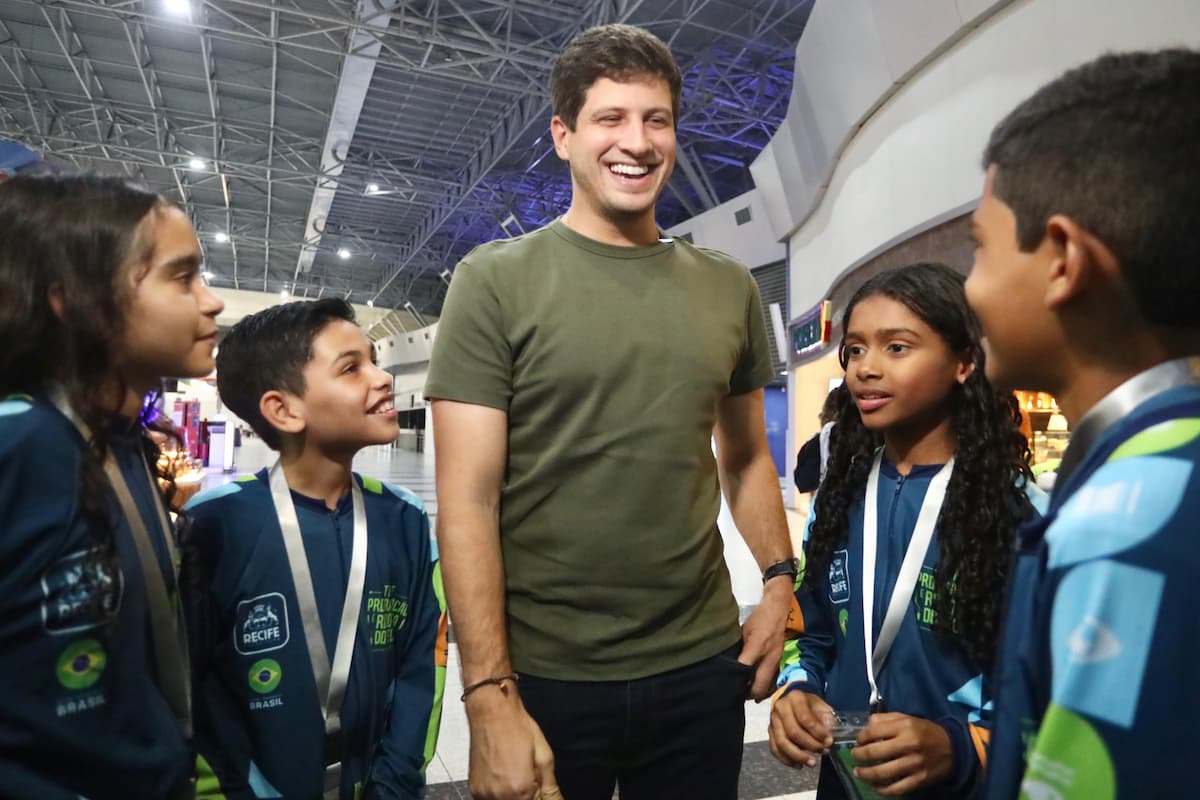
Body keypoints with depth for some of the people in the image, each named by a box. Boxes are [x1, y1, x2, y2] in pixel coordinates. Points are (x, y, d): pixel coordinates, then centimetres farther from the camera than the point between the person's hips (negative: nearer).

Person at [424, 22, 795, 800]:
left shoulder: (729, 287, 4)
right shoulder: (496, 279, -8)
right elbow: (467, 500, -12)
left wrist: (780, 580, 0)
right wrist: (490, 696, -15)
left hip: (701, 665, 4)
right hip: (544, 676, -3)